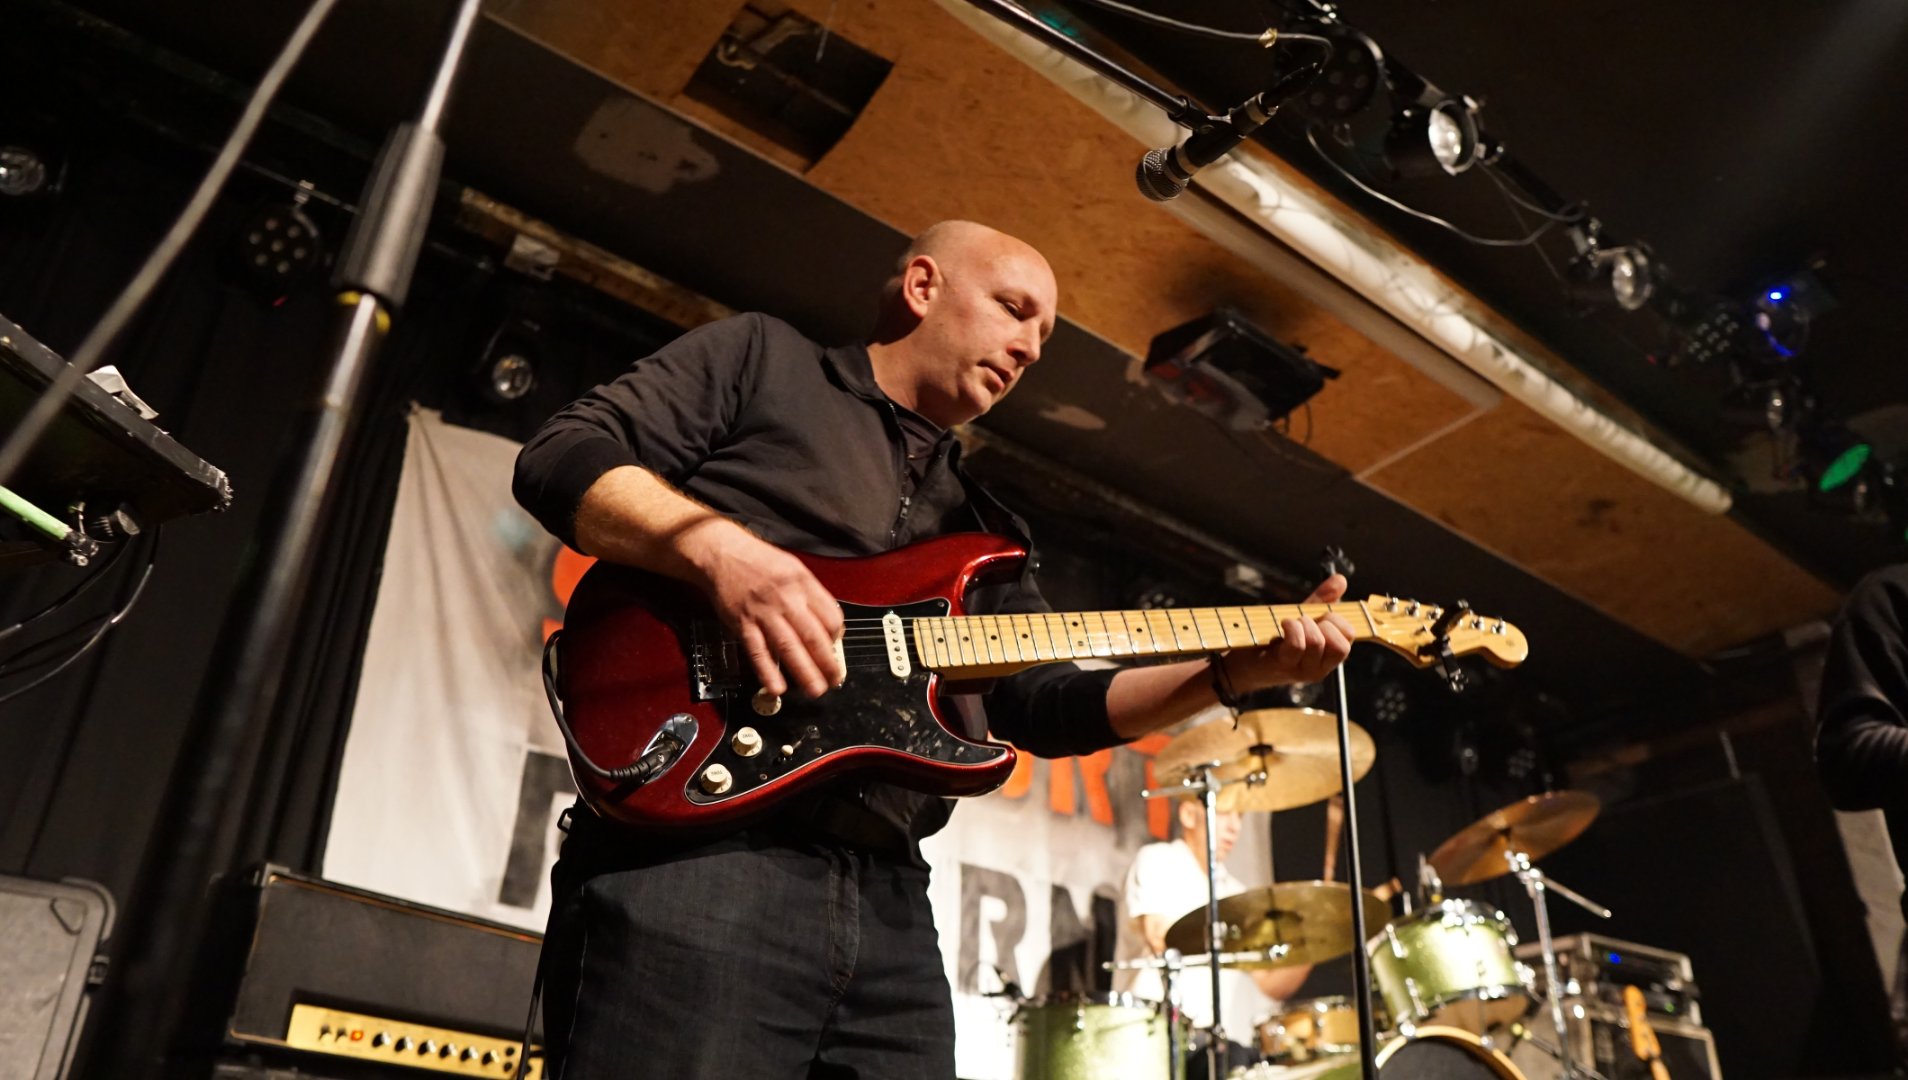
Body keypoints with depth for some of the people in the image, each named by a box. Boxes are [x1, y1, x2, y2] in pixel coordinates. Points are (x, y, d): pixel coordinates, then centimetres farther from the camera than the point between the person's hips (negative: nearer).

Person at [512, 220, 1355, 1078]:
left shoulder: (986, 530, 26)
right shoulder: (761, 356, 10)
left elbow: (1044, 704, 17)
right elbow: (560, 456, -1)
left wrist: (1238, 669, 6)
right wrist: (719, 547, -19)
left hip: (890, 903, 6)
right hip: (694, 849, -6)